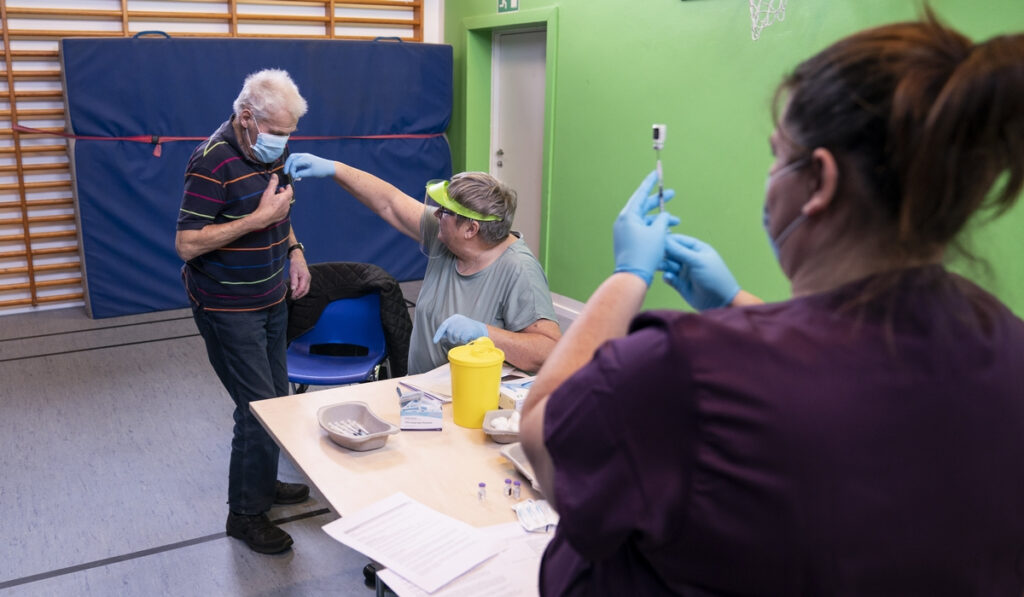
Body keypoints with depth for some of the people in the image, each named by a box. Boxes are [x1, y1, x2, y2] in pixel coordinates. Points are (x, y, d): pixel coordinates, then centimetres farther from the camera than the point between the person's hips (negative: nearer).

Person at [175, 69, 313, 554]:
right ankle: (245, 513, 11)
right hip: (228, 309, -8)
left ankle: (263, 482, 36)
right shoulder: (213, 162, -22)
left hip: (270, 298, 8)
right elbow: (187, 244, -24)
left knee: (277, 397, 17)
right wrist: (259, 218, -28)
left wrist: (293, 250, 3)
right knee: (259, 407, -6)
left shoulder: (273, 151, 4)